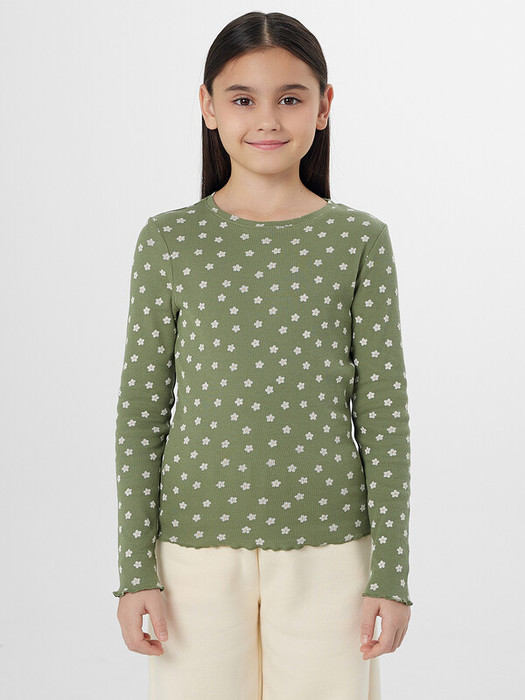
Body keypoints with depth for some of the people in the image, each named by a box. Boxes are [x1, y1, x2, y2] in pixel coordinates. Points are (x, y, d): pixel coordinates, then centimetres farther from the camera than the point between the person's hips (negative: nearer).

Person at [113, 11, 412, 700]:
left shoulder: (360, 242, -1)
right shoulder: (169, 241, -1)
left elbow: (383, 410, 0)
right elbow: (142, 405, 1)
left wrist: (392, 572, -1)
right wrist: (135, 569, 0)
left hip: (327, 546, 0)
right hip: (197, 543, 0)